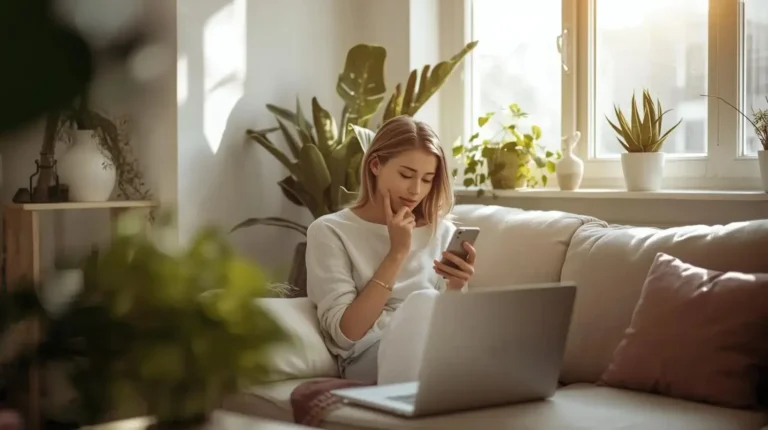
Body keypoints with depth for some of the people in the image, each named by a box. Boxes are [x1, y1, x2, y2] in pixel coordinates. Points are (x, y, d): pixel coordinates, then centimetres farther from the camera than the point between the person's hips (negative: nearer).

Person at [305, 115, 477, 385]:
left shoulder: (442, 231, 15)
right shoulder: (329, 231, 2)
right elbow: (346, 334, -8)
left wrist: (456, 288, -8)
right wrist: (397, 253, -10)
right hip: (367, 359, -3)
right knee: (422, 302, -33)